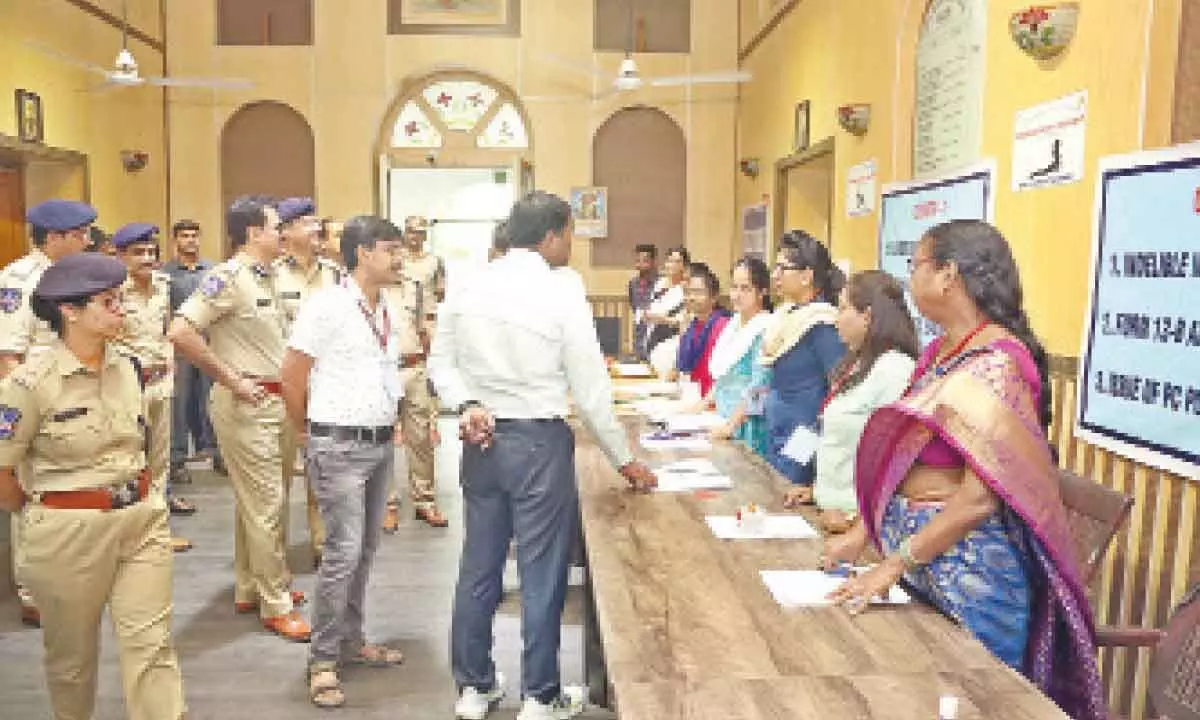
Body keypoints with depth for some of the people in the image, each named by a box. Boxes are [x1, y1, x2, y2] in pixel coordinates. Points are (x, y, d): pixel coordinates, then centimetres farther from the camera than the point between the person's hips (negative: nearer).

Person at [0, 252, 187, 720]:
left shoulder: (125, 368, 3)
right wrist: (39, 514, 5)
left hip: (142, 519, 4)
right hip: (69, 532, -4)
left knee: (152, 643, 4)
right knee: (72, 651, 17)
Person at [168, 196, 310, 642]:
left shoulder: (266, 277, 12)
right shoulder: (228, 277, -15)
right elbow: (180, 333, -24)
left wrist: (288, 387, 12)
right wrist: (230, 379, -18)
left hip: (274, 401, 9)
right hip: (245, 405, -9)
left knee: (255, 500, 16)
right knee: (265, 504, -3)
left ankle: (250, 588, 29)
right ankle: (276, 604, 8)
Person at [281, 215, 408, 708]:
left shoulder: (387, 310, 10)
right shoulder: (326, 306, -12)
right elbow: (292, 375, -8)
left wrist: (391, 421, 14)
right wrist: (308, 431, 1)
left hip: (381, 444, 7)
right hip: (339, 446, -7)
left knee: (365, 550, 15)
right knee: (344, 551, -6)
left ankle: (352, 640, 30)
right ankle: (323, 661, 9)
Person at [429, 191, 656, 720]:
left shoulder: (468, 286, 3)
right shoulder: (562, 292, -12)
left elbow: (441, 362, 4)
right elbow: (591, 389, -9)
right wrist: (624, 461, 0)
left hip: (481, 439, 6)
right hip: (539, 442, -5)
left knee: (478, 567, 15)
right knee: (542, 573, 7)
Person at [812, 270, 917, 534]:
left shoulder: (895, 369, -19)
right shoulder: (857, 364, 11)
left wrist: (858, 515, -22)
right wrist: (819, 489, 12)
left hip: (857, 519, -8)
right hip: (832, 510, 8)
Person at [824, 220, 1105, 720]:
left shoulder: (993, 365, -20)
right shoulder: (941, 351, 6)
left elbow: (981, 495, -24)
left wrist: (895, 563, -19)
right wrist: (863, 533, 6)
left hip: (968, 562, -8)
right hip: (918, 551, 8)